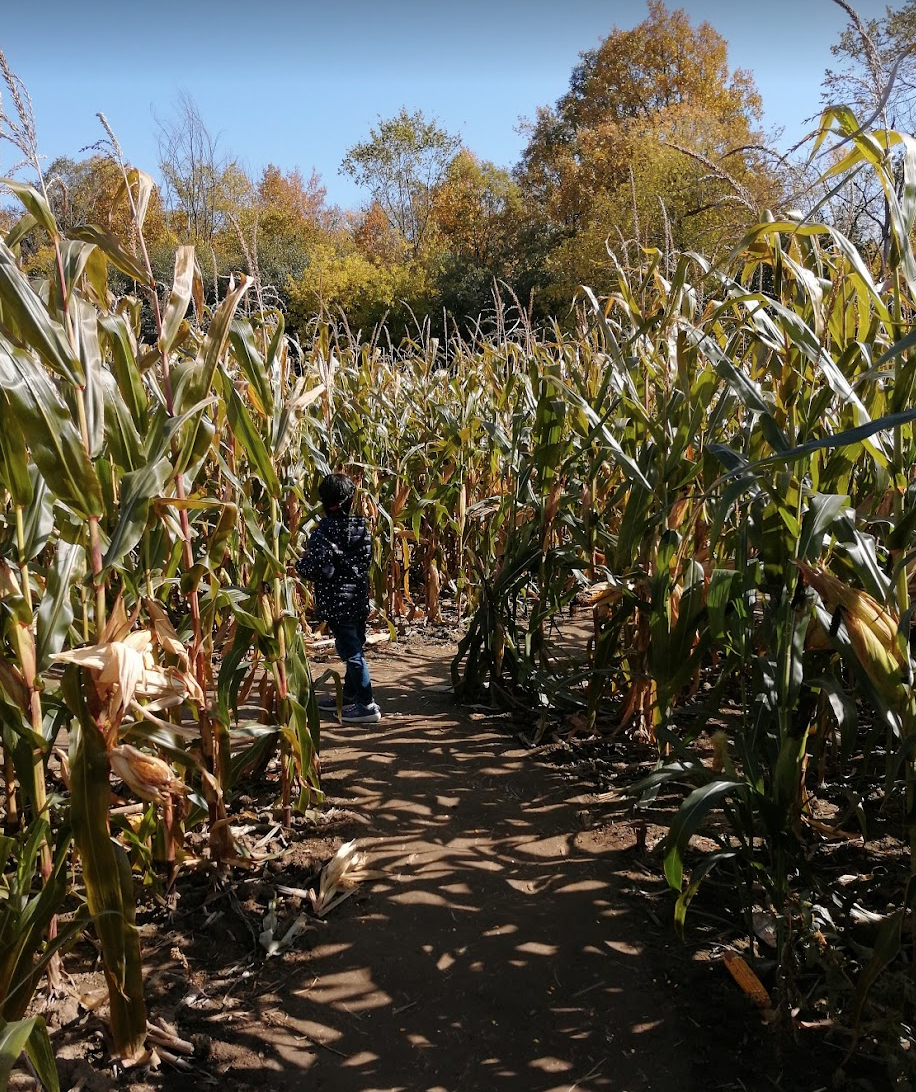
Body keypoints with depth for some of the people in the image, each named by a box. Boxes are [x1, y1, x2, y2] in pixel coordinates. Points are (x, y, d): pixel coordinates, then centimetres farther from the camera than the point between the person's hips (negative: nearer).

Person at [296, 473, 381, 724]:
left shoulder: (323, 531, -16)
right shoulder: (361, 527, 2)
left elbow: (315, 568, -21)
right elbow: (366, 559, 9)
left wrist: (299, 565, -1)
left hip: (337, 602, -7)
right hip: (359, 597, 7)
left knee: (352, 653, -1)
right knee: (354, 649, 16)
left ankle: (367, 706, 2)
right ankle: (349, 697, 31)